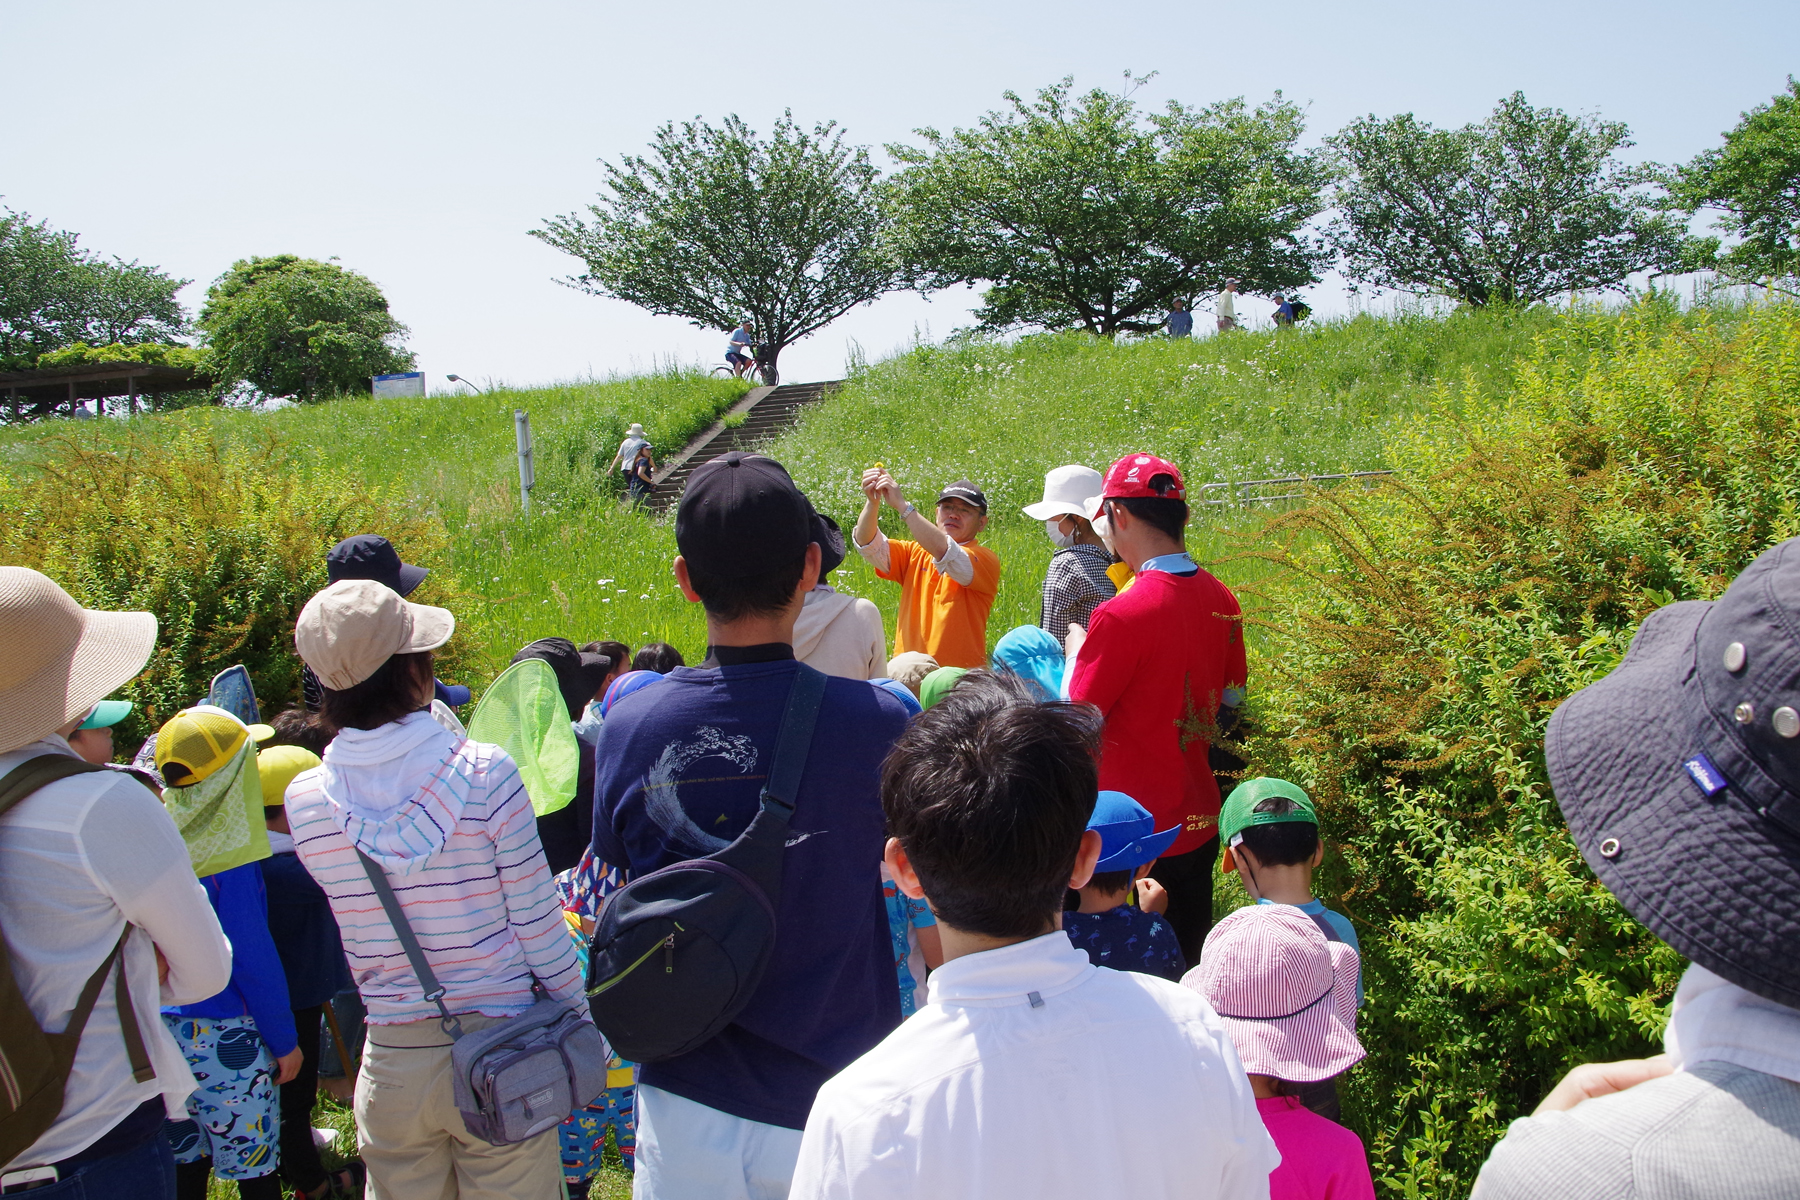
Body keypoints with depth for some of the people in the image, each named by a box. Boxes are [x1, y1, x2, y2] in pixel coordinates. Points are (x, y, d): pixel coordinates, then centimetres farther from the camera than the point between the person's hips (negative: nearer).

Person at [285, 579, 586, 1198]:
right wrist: (578, 1024, 3)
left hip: (392, 1060, 3)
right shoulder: (485, 773, -17)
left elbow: (355, 913, 5)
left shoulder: (305, 799, -9)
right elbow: (538, 923, -10)